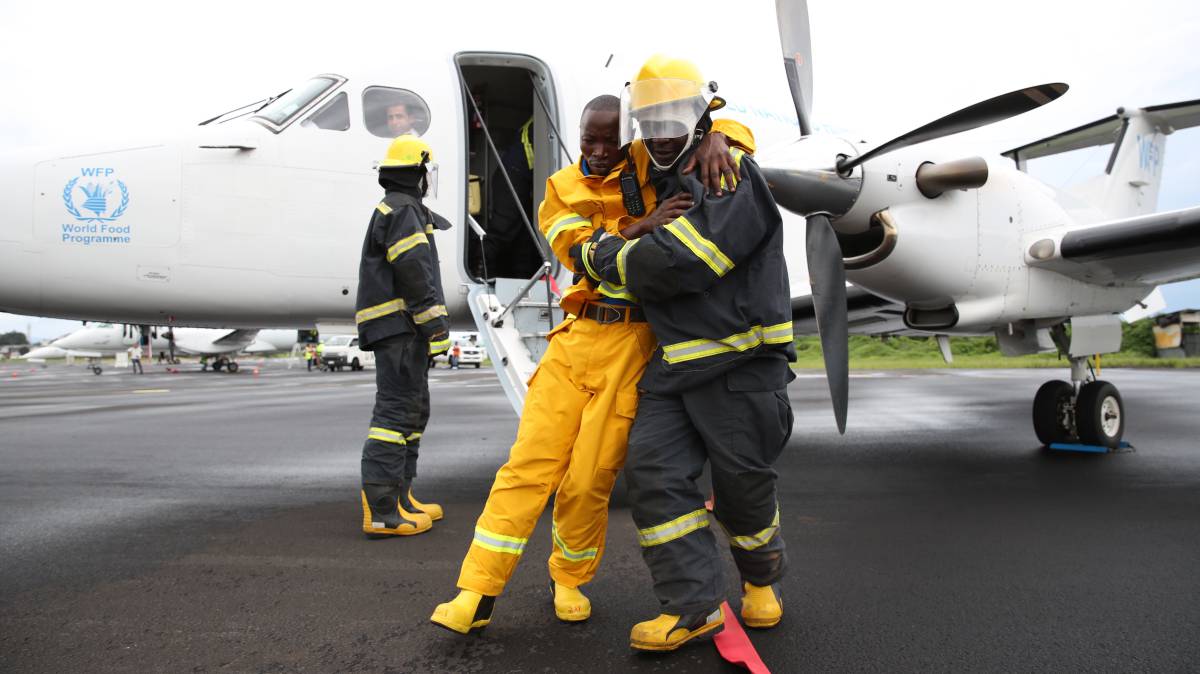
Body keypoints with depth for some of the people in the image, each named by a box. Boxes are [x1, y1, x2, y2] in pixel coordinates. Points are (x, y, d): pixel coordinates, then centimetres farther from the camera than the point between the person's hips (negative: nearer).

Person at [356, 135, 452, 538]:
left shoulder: (392, 209, 26)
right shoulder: (403, 209, -7)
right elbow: (413, 270, -19)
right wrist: (434, 321, -19)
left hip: (398, 328, 11)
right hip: (400, 326, -11)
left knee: (413, 411, 14)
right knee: (396, 410, -12)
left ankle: (399, 499, 21)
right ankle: (380, 512, -11)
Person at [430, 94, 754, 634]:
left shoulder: (652, 168, 8)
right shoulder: (562, 189, 12)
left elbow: (736, 130, 11)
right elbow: (579, 250, -6)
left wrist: (717, 141, -14)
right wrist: (637, 227, -22)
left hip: (633, 346, -2)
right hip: (576, 338, 2)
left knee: (589, 479, 1)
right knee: (529, 464, -1)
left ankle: (569, 579, 27)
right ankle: (477, 595, 8)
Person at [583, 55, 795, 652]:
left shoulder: (733, 175, -11)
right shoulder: (664, 184, 17)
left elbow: (677, 263, -22)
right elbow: (645, 258, 33)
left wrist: (602, 253, -9)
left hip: (739, 361, -7)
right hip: (674, 361, 8)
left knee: (741, 481, 4)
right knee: (653, 470, -3)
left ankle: (761, 580, 33)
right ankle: (695, 604, 5)